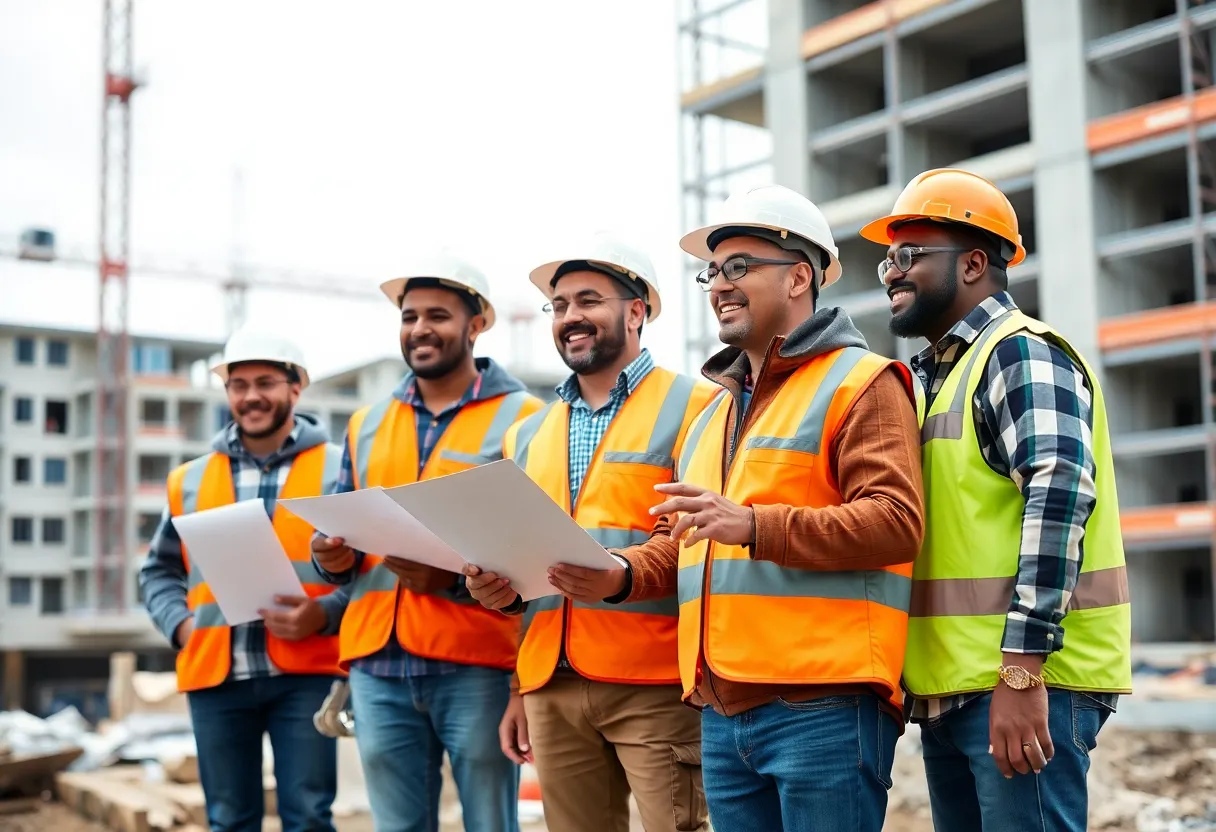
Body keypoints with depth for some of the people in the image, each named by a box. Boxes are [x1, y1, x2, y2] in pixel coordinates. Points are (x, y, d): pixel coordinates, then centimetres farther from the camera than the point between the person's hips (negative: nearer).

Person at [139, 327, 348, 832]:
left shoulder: (338, 471, 2)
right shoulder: (190, 480, 12)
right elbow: (159, 571, 21)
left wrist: (325, 613, -16)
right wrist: (179, 624, 3)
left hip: (304, 674, -3)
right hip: (215, 676, 3)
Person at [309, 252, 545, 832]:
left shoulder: (521, 418, 0)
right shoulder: (366, 425, 17)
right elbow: (341, 527, 24)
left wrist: (455, 578, -21)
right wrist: (334, 557, 0)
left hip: (478, 664, -5)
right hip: (378, 662, 5)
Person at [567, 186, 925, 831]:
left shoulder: (860, 383, -2)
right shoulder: (713, 413, 23)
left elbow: (896, 522, -15)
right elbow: (679, 542, 23)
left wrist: (753, 525, -22)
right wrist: (626, 572, 1)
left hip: (823, 705, -7)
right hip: (722, 715, 8)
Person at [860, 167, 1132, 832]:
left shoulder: (1021, 353, -8)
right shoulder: (935, 373, 19)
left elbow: (1059, 497, -21)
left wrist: (1021, 671, -26)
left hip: (1023, 679, -9)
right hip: (951, 684, 9)